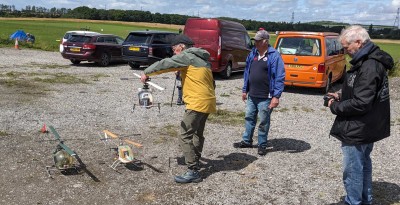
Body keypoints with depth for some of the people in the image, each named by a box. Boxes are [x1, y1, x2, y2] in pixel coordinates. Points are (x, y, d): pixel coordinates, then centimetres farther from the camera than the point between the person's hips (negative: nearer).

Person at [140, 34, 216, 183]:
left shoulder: (186, 56, -7)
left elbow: (164, 64, -8)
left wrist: (146, 73, 5)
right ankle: (195, 159, 37)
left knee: (185, 136, -8)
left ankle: (193, 171, -9)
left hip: (197, 103, -10)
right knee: (198, 133, 23)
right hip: (208, 101, 10)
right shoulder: (202, 58, 20)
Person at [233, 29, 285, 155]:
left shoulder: (274, 56, -13)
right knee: (249, 118, 16)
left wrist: (276, 96, -20)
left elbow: (280, 77, -16)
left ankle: (262, 145, 20)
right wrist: (245, 90, 15)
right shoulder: (253, 54, 8)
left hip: (265, 97, -6)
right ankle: (247, 141, 31)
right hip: (251, 96, 7)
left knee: (263, 122, 6)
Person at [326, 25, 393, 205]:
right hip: (368, 127, 11)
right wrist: (342, 97, 7)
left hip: (357, 130, -11)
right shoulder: (371, 61, 8)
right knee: (364, 164, 22)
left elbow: (361, 103, -28)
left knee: (352, 170, 2)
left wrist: (335, 107, -13)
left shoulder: (369, 67, -25)